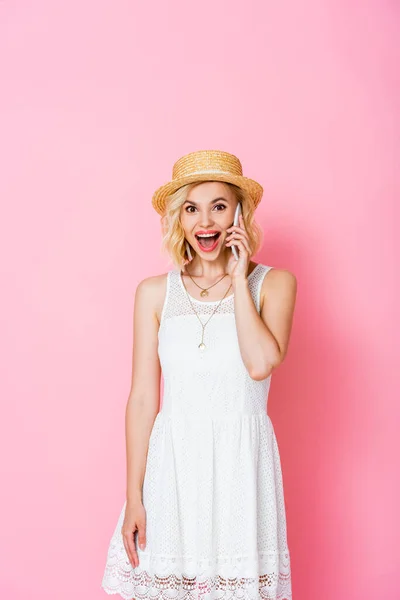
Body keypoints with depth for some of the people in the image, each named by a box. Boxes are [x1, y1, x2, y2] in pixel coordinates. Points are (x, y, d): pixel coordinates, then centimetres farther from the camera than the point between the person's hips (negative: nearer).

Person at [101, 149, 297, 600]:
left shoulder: (274, 283, 0)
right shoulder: (154, 292, 2)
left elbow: (261, 364, -18)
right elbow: (142, 399, 1)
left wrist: (238, 278, -10)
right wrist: (133, 497, -1)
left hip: (243, 462, -1)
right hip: (173, 462, 1)